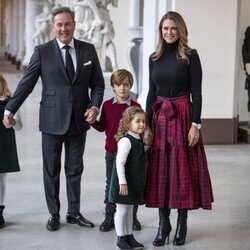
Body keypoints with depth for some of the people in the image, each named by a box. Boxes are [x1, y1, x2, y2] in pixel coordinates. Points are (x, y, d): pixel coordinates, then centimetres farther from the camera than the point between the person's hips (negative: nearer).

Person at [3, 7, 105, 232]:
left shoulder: (88, 50, 3)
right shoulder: (42, 51, -3)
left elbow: (98, 83, 7)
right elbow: (26, 83, -3)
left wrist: (95, 106, -9)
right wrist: (10, 110, -6)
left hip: (79, 120, 2)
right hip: (52, 120, -2)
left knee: (75, 169, 12)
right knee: (52, 170, 8)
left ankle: (74, 213, 24)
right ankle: (54, 214, 21)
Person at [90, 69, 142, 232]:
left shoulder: (135, 106, -4)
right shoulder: (107, 105, 1)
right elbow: (102, 127, 7)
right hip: (112, 151, 2)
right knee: (111, 185, 9)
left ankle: (133, 217, 21)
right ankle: (109, 218, 19)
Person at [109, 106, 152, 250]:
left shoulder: (139, 140, 8)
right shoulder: (126, 141, -20)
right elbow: (120, 163, -23)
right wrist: (122, 183, -24)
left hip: (135, 182, 9)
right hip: (124, 183, -9)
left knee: (130, 210, 17)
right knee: (122, 210, 3)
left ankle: (129, 236, 26)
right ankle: (121, 238, 13)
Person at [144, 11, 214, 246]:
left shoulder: (190, 56, -4)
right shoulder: (154, 58, 9)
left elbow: (196, 93, -7)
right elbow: (151, 93, 10)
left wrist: (195, 124, -13)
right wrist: (147, 124, 5)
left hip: (183, 116, -4)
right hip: (159, 118, 4)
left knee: (183, 169, 1)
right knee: (160, 170, 4)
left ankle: (182, 223, 13)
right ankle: (163, 222, 15)